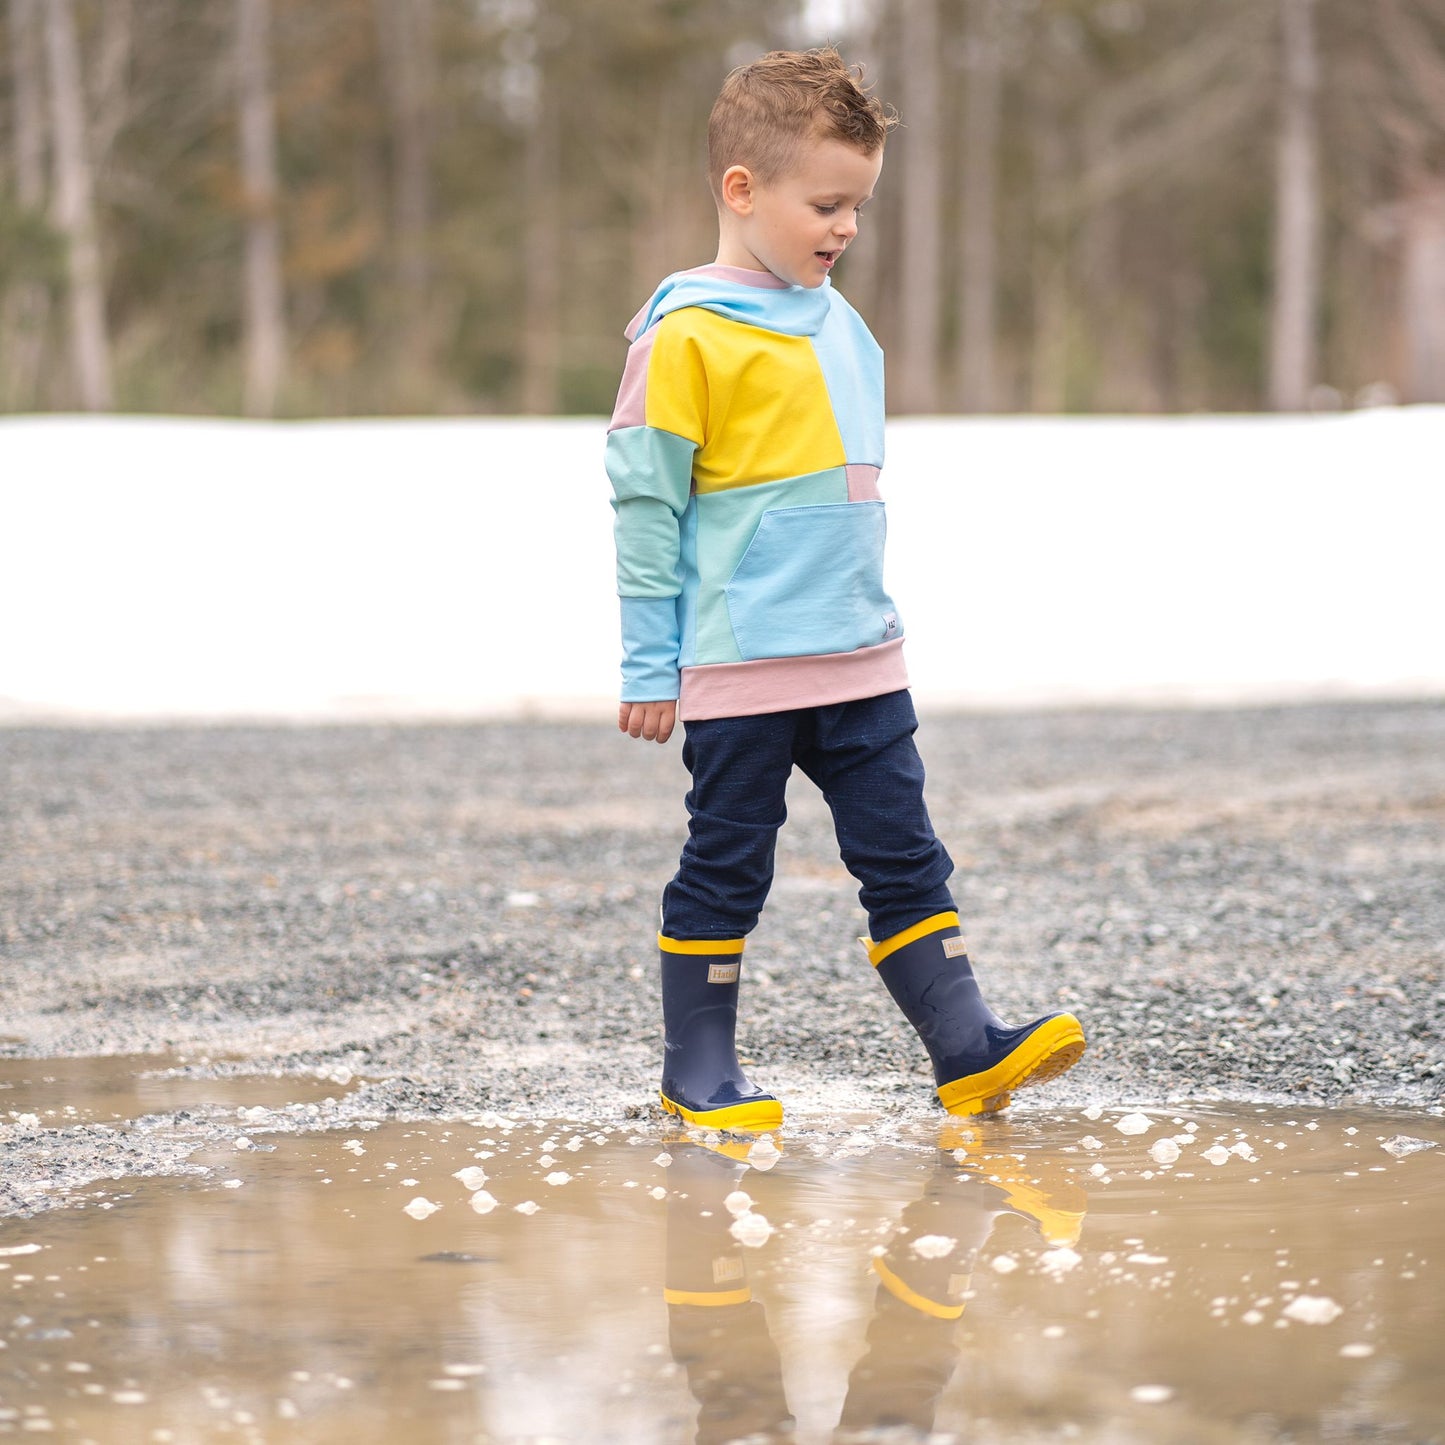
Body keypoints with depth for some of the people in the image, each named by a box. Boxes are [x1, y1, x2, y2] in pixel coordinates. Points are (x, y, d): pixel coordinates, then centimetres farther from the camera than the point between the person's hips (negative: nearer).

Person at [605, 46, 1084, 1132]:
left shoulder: (843, 328, 12)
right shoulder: (688, 336, -10)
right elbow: (645, 503, -9)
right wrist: (649, 666, -9)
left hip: (860, 661, 7)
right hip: (739, 667, -6)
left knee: (904, 856, 5)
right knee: (727, 868, 3)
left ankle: (965, 1047, 6)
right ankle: (697, 1067, 13)